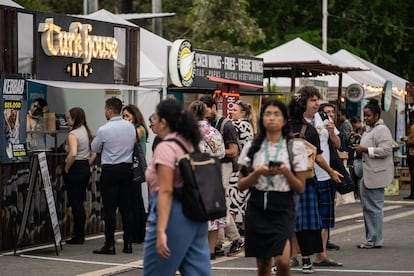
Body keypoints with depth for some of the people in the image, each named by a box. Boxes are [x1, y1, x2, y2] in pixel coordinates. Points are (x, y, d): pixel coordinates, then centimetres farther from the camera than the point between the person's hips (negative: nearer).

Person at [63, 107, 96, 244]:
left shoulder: (73, 134, -14)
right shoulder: (87, 132, 11)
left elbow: (73, 154, -27)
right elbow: (94, 152, 14)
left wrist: (66, 169, -16)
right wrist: (87, 164, 14)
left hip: (75, 169, -8)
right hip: (86, 169, 8)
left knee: (75, 203, -2)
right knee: (80, 202, 13)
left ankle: (78, 237, 1)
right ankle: (81, 234, 16)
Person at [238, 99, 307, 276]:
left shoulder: (296, 147, 2)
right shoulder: (252, 147, 7)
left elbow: (300, 188, 2)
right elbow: (241, 185, 6)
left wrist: (285, 171, -15)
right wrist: (258, 173, -12)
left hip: (283, 208, -2)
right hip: (257, 207, 2)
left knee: (283, 260, -19)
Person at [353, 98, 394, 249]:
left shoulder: (382, 130, -12)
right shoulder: (369, 130, 18)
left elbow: (385, 150, -22)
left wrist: (365, 149, -19)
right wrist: (359, 147, 14)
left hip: (376, 174, -10)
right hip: (367, 174, 10)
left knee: (374, 207, -6)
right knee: (367, 207, 13)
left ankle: (375, 240, 0)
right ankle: (371, 238, 21)